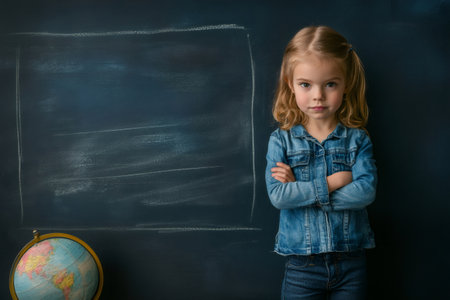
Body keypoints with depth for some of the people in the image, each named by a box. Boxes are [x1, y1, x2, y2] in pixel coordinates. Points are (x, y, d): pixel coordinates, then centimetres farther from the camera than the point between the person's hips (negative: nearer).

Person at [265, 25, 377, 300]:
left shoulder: (357, 139, -1)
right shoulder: (281, 140, -2)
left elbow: (366, 191, -14)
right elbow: (278, 195, -13)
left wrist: (301, 190, -16)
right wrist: (329, 183, -16)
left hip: (351, 263, 1)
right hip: (302, 264, -1)